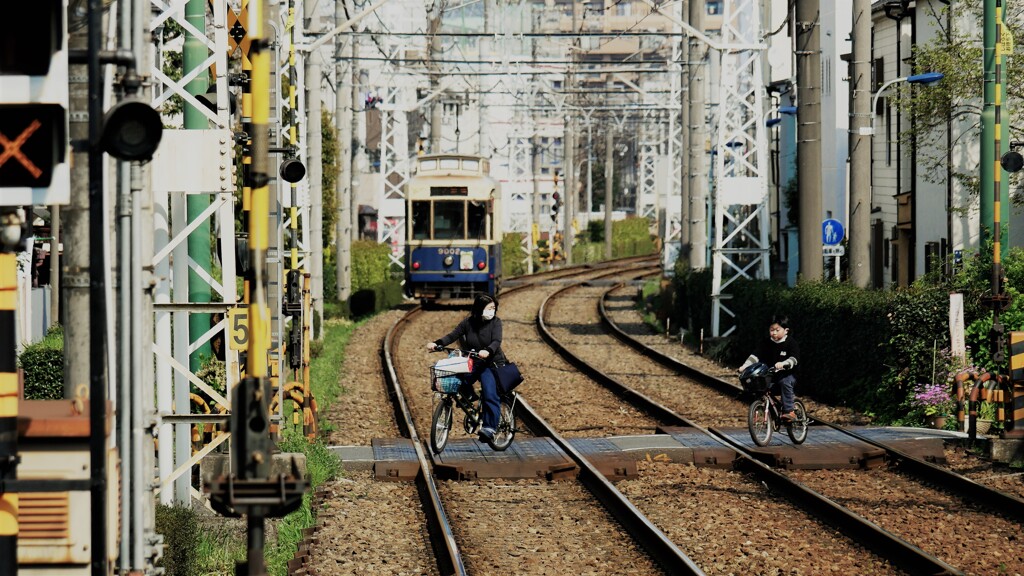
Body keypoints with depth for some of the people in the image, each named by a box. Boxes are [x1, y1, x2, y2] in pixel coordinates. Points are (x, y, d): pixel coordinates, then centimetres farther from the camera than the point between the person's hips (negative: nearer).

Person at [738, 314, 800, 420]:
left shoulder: (791, 343, -6)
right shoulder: (766, 343, 5)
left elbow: (794, 359, -20)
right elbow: (755, 355, -3)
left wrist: (783, 364, -40)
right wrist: (745, 366, -18)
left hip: (787, 375, -4)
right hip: (770, 374, 4)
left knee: (785, 382, -35)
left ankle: (788, 411, -31)